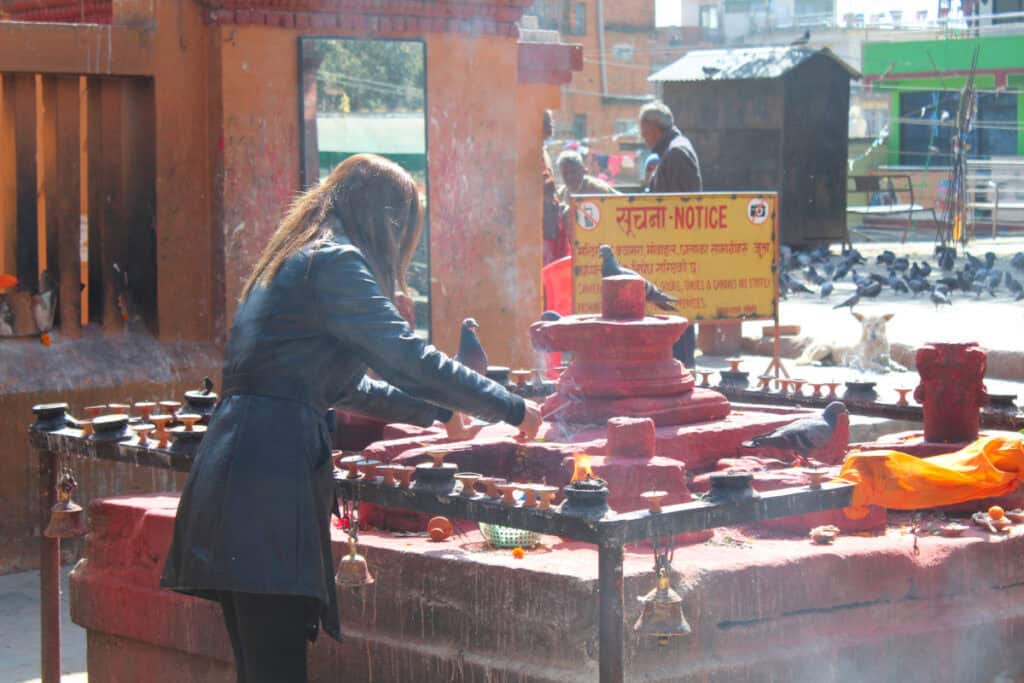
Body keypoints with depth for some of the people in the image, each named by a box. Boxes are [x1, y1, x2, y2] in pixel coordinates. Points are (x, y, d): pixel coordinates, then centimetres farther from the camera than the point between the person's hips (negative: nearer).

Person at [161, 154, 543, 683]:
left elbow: (339, 384, 35)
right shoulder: (334, 263, -5)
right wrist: (511, 409, -3)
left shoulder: (289, 262, 26)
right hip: (270, 483, -10)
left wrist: (438, 411, 39)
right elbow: (404, 356, -12)